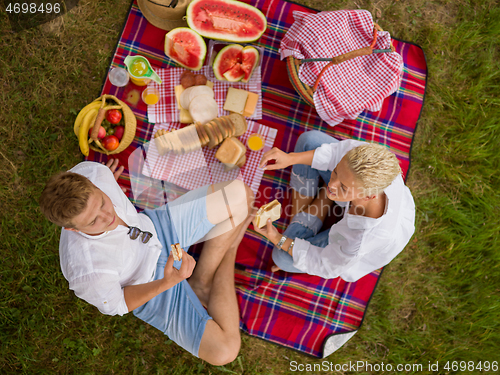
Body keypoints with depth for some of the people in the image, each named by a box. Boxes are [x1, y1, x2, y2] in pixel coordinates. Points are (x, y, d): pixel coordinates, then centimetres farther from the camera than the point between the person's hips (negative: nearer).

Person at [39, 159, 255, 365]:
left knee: (241, 194, -5)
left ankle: (201, 283, 5)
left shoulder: (93, 173, -29)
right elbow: (115, 306, -18)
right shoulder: (86, 271, -39)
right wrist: (167, 283, -34)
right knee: (222, 351, -18)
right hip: (151, 284, -5)